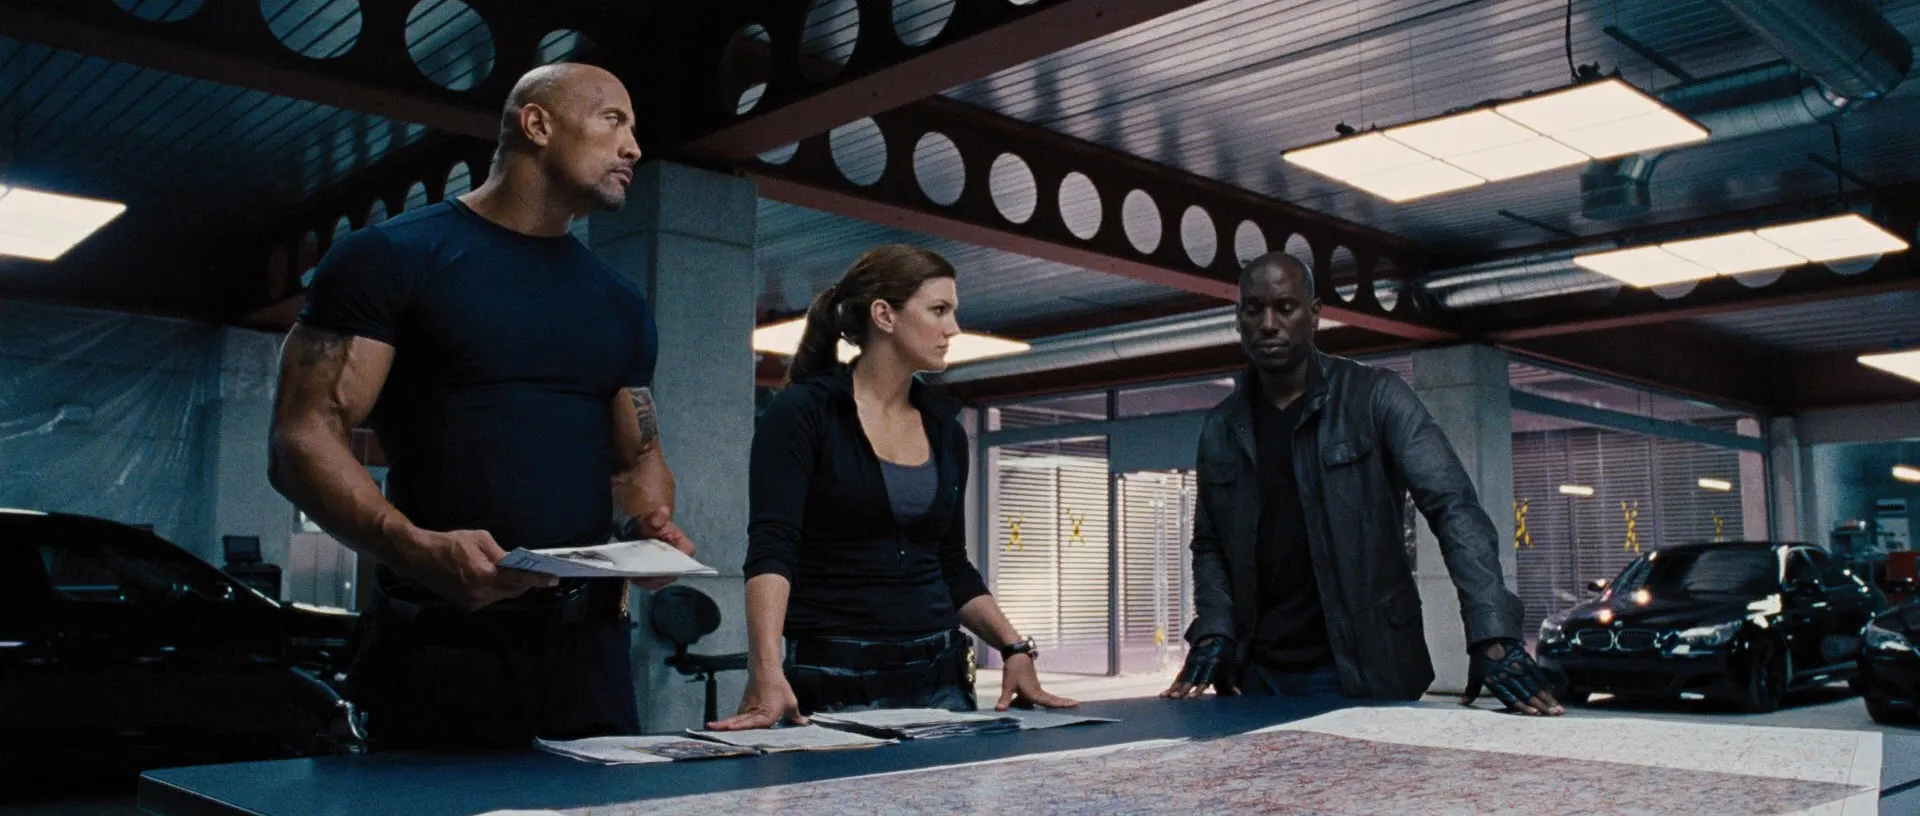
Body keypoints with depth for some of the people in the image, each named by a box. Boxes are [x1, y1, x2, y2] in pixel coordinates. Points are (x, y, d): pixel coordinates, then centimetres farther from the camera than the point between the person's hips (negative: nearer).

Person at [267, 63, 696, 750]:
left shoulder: (620, 305, 16)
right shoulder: (394, 257, -2)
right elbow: (303, 441, -9)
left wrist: (652, 523, -3)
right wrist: (414, 546, -26)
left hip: (586, 643, 5)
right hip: (438, 644, -5)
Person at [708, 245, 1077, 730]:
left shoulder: (945, 430, 10)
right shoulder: (803, 412, -8)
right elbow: (770, 548, -20)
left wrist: (1015, 650, 4)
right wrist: (768, 675, -34)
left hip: (939, 677, 6)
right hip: (834, 680, -5)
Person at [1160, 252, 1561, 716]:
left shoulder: (1375, 398, -5)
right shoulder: (1220, 429, 7)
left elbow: (1454, 510, -14)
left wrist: (1494, 637, -25)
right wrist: (1213, 633, -4)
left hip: (1368, 671, -3)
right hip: (1257, 675, 3)